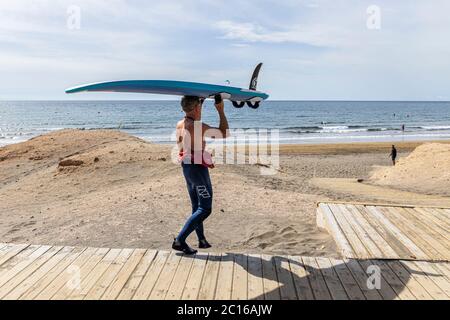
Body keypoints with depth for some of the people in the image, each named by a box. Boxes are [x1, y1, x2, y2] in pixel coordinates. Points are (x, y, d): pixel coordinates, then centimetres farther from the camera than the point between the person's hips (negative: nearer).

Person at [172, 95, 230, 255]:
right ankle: (179, 240, -6)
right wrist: (221, 111, -4)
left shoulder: (180, 125, 5)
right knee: (205, 209, -2)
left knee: (197, 207, 18)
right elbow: (225, 133, -12)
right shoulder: (199, 126, -20)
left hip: (187, 167, 9)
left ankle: (202, 240, 29)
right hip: (198, 168, -9)